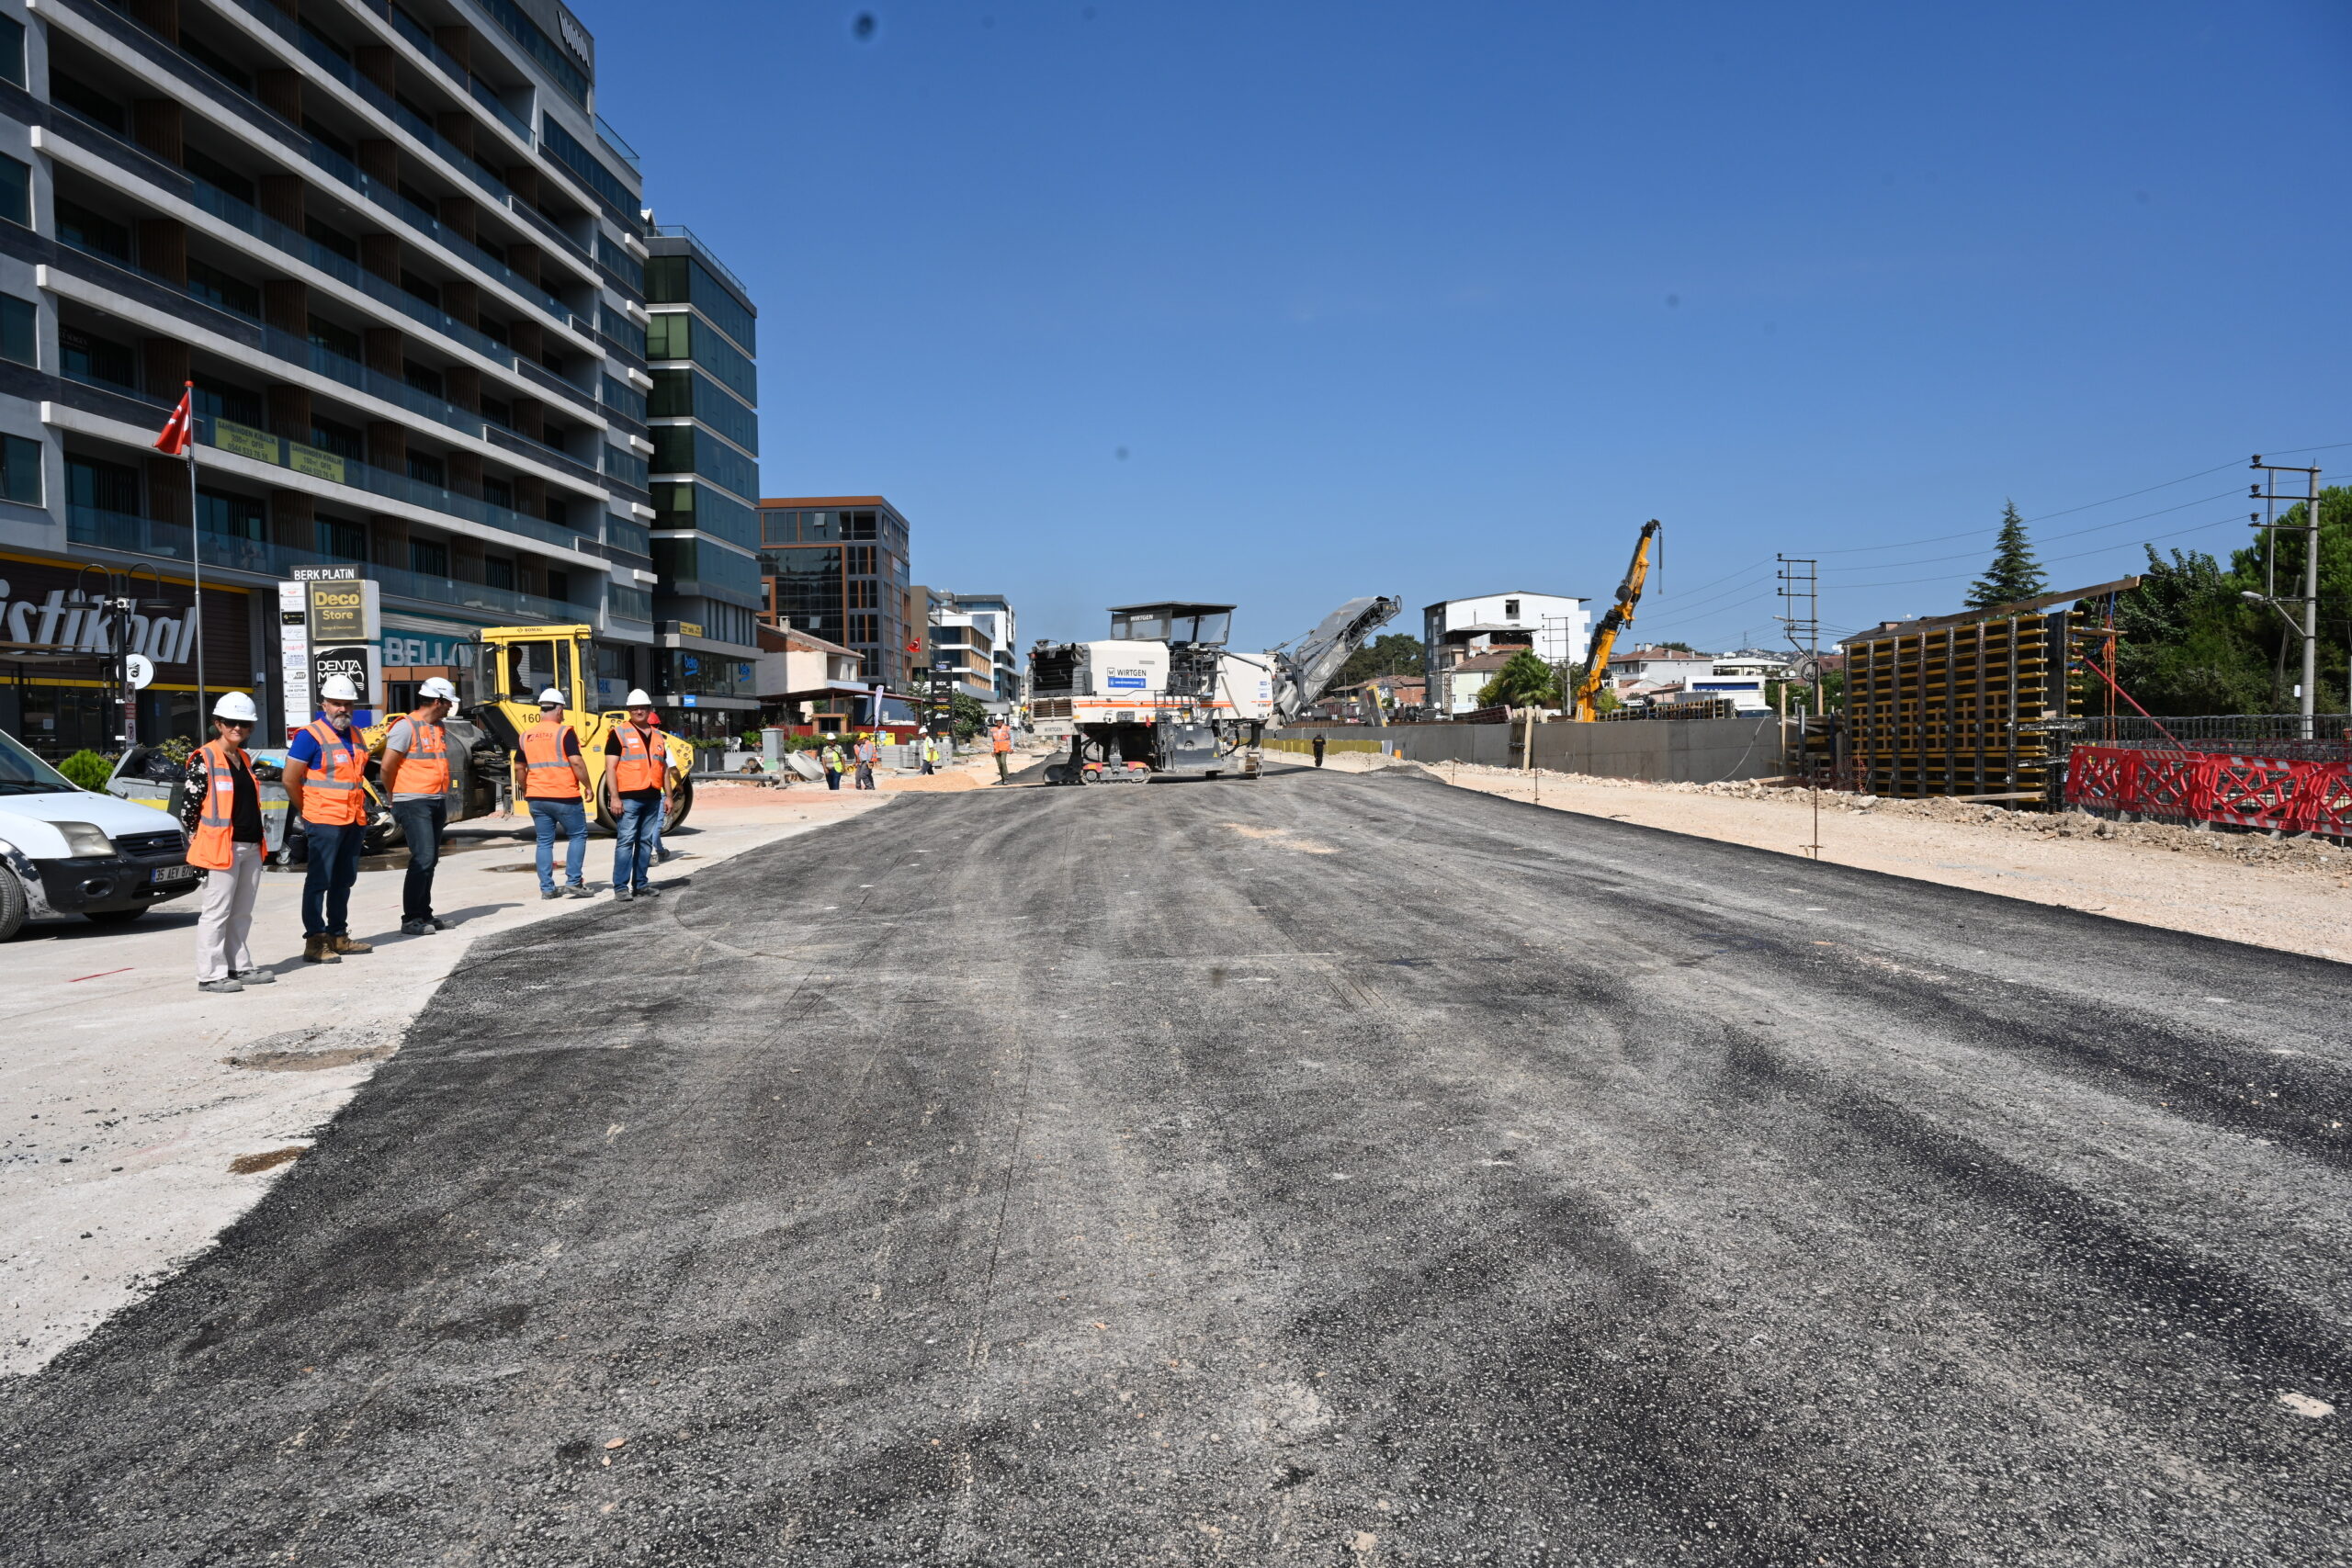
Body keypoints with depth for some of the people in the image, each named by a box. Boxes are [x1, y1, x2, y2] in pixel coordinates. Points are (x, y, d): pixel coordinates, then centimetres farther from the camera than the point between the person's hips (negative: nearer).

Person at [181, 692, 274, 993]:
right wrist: (198, 844, -9)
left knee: (242, 914, 14)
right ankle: (211, 974, 1)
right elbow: (189, 805, -9)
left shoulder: (244, 759, 15)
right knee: (217, 913, -4)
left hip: (251, 847, 8)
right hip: (221, 849, -8)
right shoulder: (204, 759, -7)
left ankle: (240, 967, 22)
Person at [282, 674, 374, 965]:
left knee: (344, 880, 14)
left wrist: (360, 810, 16)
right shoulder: (310, 736, -10)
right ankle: (315, 942, -5)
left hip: (353, 820, 8)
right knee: (319, 880, -6)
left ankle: (338, 936, 23)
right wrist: (309, 811, -3)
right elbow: (290, 779, -10)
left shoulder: (354, 736, 13)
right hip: (324, 821, -8)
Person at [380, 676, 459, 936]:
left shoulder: (440, 728, 15)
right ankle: (411, 920, -9)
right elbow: (387, 768, -10)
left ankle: (424, 914, 21)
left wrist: (445, 804, 17)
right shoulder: (406, 727, -11)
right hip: (414, 804, -8)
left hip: (437, 802, 8)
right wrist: (395, 797, 2)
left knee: (430, 860, 12)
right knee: (422, 859, -13)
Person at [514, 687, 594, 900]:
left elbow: (519, 768, 14)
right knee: (577, 836, 7)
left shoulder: (527, 736, 9)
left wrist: (525, 790, 26)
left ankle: (546, 888, 8)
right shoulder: (564, 732, -9)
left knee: (545, 841, 10)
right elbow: (576, 762, -16)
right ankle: (573, 882, -2)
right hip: (565, 797, -5)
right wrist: (587, 786, -5)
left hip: (537, 798, 5)